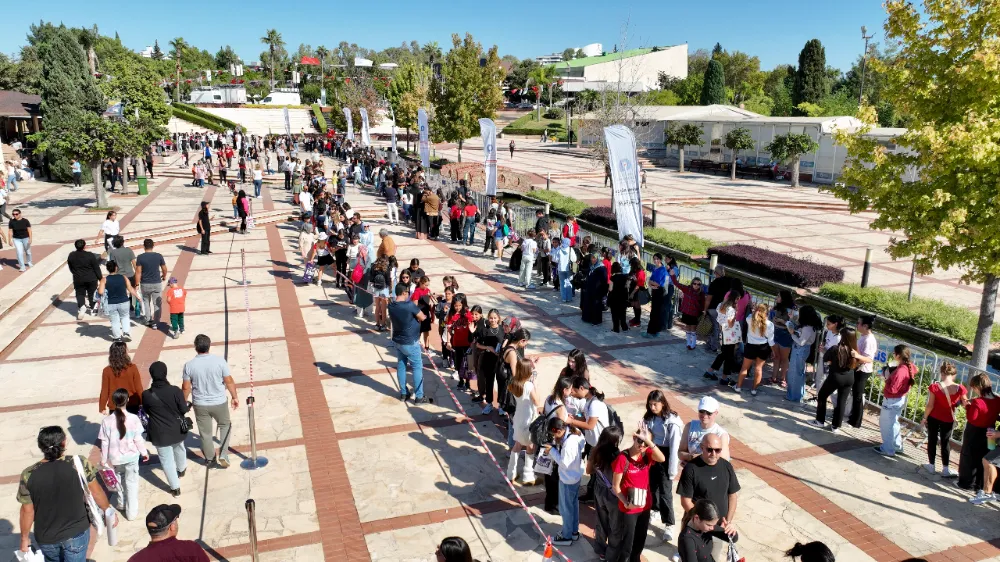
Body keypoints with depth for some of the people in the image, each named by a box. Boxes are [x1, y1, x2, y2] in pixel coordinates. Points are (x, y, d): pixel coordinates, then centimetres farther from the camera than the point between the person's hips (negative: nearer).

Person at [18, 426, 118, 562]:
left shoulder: (28, 475, -16)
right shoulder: (80, 464, -19)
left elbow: (27, 511, -7)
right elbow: (96, 492, -7)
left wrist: (25, 538, 9)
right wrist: (109, 511, 9)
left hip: (46, 537, 2)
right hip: (77, 532, -2)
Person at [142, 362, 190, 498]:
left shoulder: (146, 394, -18)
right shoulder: (175, 390, -21)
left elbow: (147, 411, 0)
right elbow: (184, 409, -11)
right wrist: (188, 405, 11)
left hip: (160, 433, -1)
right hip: (177, 430, 2)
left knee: (166, 460, 13)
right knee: (179, 449, 31)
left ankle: (175, 488, 21)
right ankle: (181, 470, 56)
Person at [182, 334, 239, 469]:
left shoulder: (189, 365, -13)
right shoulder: (219, 361, -16)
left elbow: (186, 388, -5)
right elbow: (229, 381, -9)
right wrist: (235, 397, 5)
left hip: (200, 405, 1)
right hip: (219, 402, -1)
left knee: (205, 432, 17)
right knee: (225, 425, 24)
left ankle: (210, 459, 33)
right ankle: (223, 456, 16)